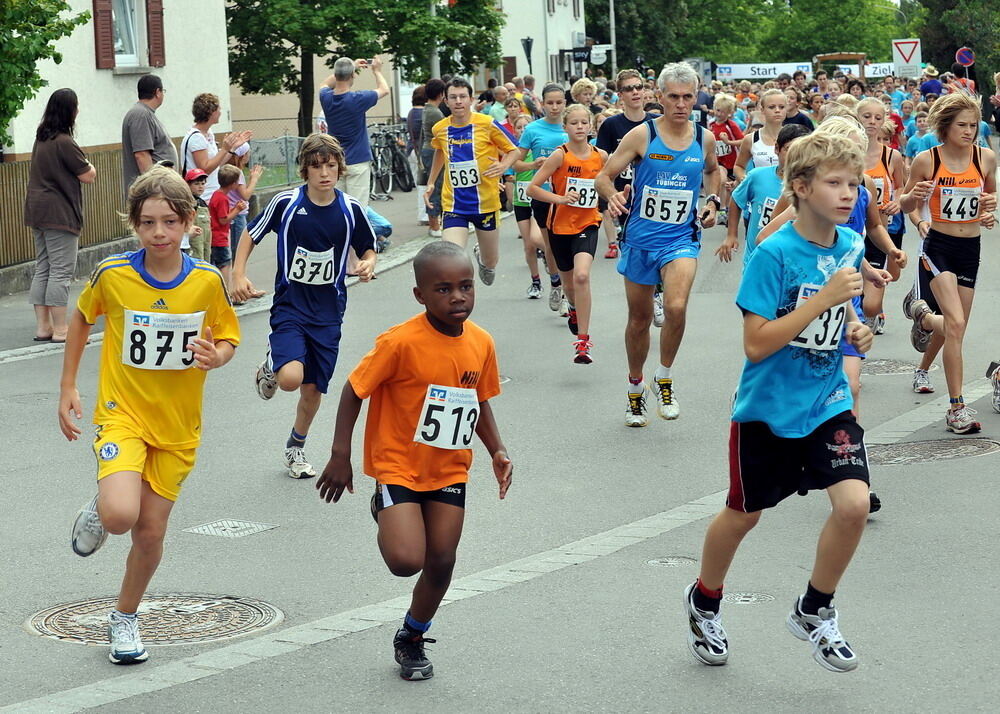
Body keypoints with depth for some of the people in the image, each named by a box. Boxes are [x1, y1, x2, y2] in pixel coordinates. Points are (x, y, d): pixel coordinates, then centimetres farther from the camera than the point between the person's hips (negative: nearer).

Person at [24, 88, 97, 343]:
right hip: (59, 212, -9)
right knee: (61, 271, -5)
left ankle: (43, 327, 13)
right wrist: (88, 166, 9)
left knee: (42, 269, 11)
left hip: (37, 211, 9)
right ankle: (60, 329, -5)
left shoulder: (41, 138, 11)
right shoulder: (64, 143, -17)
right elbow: (89, 176, -12)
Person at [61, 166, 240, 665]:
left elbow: (227, 338, 5)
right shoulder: (112, 275, -12)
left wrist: (216, 356, -19)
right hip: (122, 413, -2)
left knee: (151, 531, 7)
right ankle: (98, 511, 14)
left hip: (178, 424, 2)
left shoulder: (207, 282, -10)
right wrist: (67, 388, 8)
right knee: (121, 515, -25)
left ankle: (125, 617, 34)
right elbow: (81, 320, 8)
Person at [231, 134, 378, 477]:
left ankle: (296, 447, 35)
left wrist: (368, 265, -13)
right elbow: (251, 234, 3)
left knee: (313, 388, 9)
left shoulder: (351, 209, -5)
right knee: (291, 378, -23)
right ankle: (272, 362, 14)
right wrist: (239, 275, -9)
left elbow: (368, 249, 10)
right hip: (290, 303, -2)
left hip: (329, 310, 2)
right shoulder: (286, 203, -10)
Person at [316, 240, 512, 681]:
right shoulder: (401, 343, -21)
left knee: (441, 561, 5)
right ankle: (385, 515, 18)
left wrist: (497, 451, 0)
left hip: (449, 470, 5)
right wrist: (340, 456, -14)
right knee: (406, 560, -17)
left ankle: (412, 639, 31)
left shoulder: (481, 343, -4)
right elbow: (354, 391, -13)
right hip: (398, 466, -5)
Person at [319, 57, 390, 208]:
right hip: (358, 162, -5)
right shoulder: (357, 99, -15)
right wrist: (377, 71, 23)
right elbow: (384, 89, 4)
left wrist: (352, 66, 25)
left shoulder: (326, 98, -3)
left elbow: (326, 84, 24)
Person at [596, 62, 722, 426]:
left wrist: (713, 201, 8)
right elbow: (605, 175, -4)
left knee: (676, 307, -25)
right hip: (640, 238, 0)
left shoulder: (705, 138, 2)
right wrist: (612, 195, -25)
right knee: (639, 319, 12)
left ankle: (664, 379, -2)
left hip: (682, 237, 0)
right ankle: (635, 389, 33)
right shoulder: (642, 135, -7)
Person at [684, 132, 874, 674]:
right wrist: (824, 298, -28)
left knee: (853, 503, -15)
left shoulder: (849, 244, -1)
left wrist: (853, 329, -2)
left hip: (827, 402, 4)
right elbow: (756, 343, -25)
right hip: (769, 406, -4)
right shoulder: (774, 254, -20)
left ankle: (814, 612, 10)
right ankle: (704, 602, 41)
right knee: (743, 514, 13)